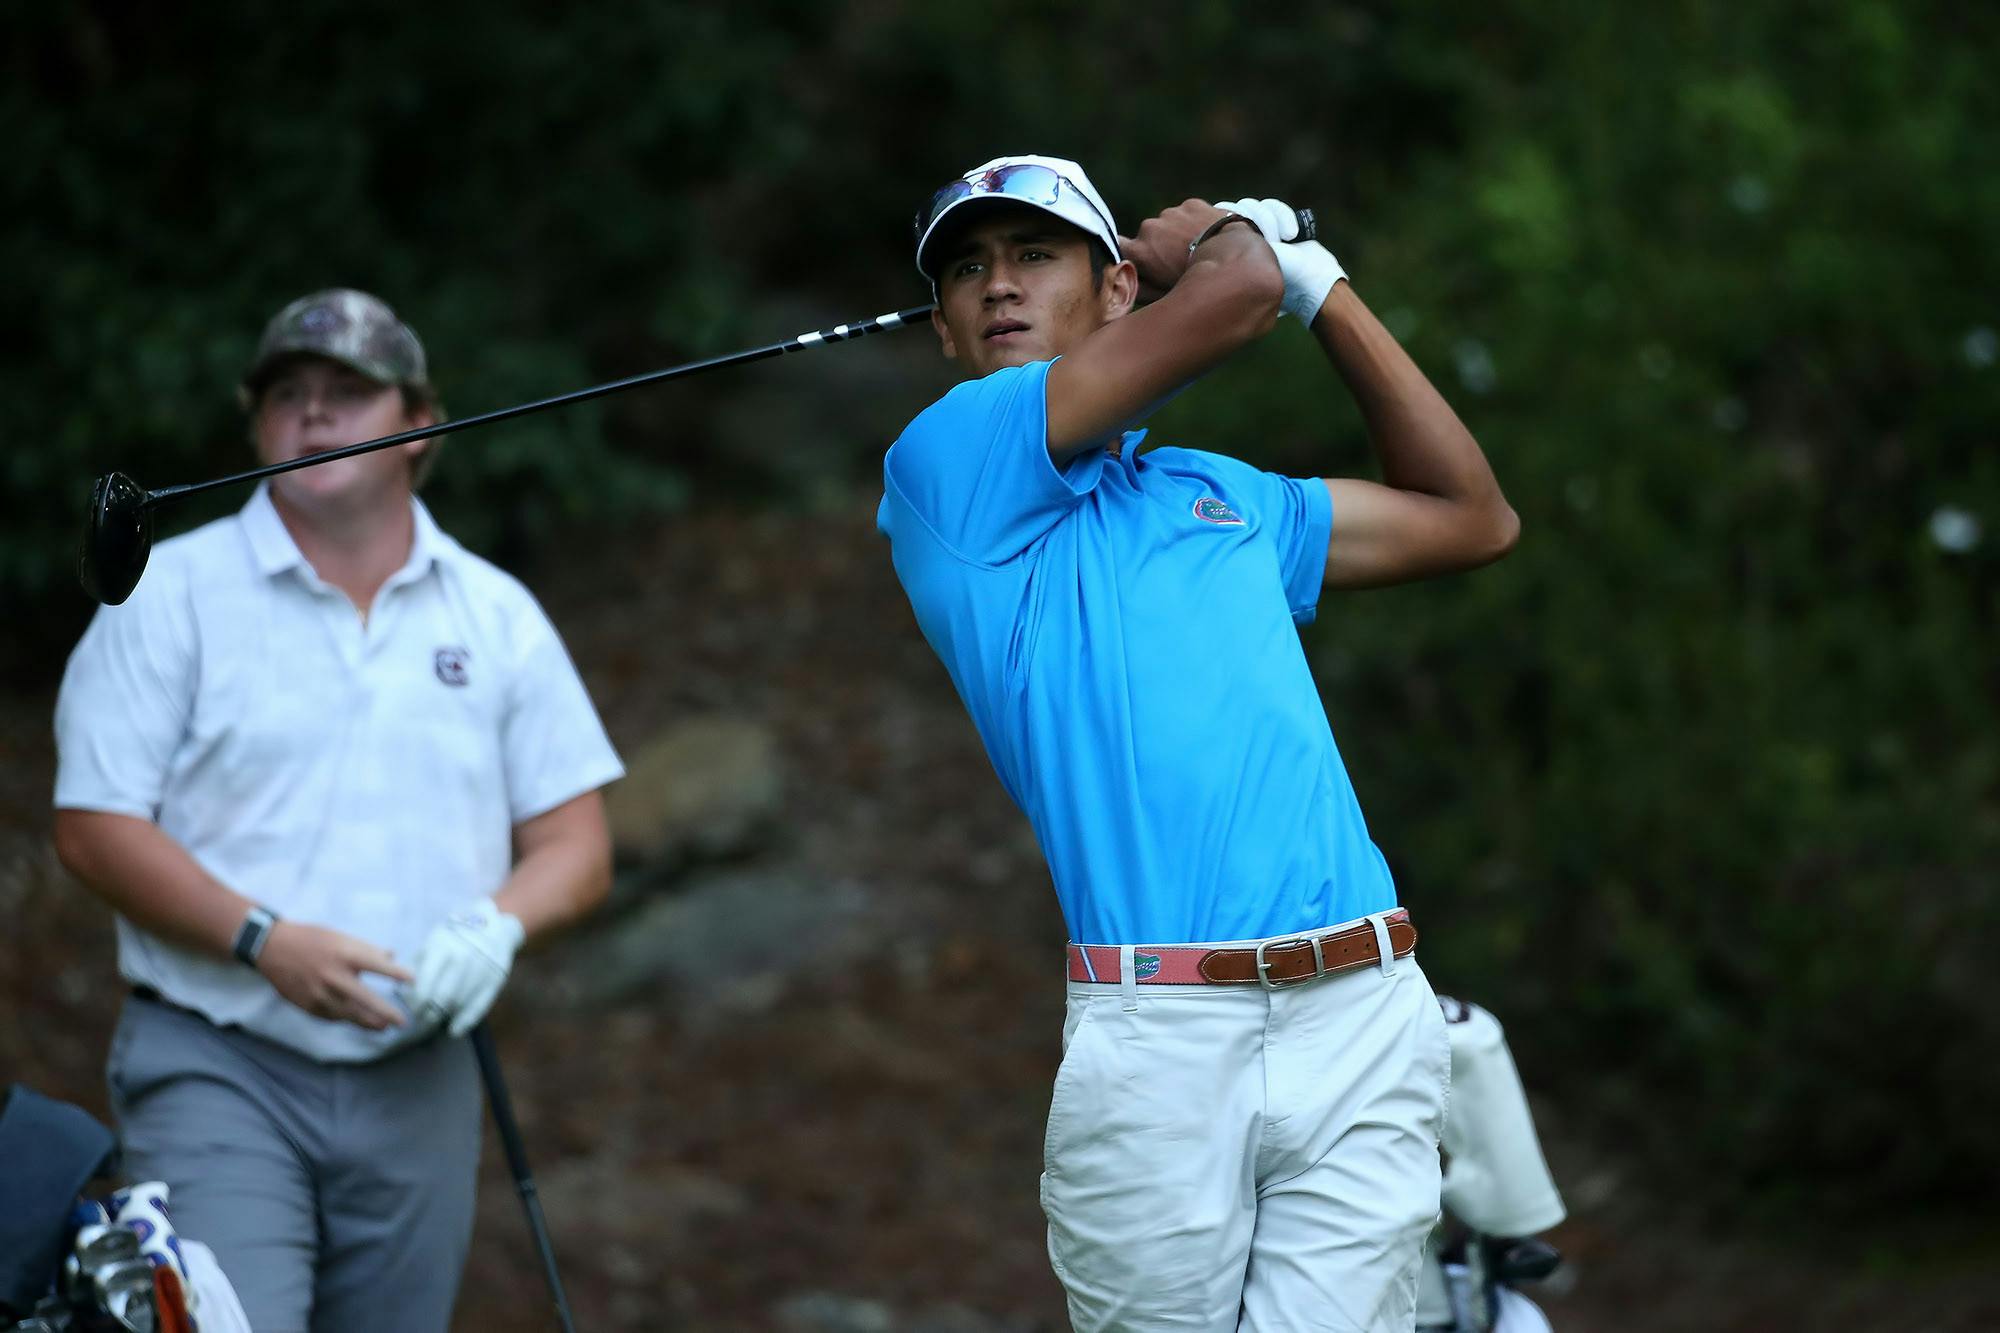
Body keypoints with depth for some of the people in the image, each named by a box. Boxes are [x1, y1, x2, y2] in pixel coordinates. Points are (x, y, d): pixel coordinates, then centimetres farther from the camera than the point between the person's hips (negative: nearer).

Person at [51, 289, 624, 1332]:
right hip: (216, 1066, -4)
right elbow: (94, 826, -3)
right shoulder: (174, 591, 2)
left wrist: (496, 926, -12)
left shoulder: (496, 615, 12)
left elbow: (574, 844, 11)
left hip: (415, 1084, 4)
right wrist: (265, 942, -16)